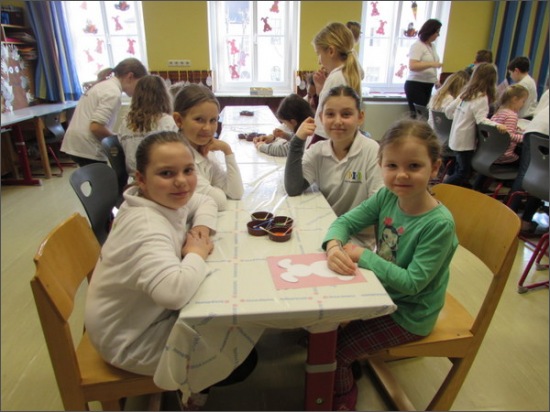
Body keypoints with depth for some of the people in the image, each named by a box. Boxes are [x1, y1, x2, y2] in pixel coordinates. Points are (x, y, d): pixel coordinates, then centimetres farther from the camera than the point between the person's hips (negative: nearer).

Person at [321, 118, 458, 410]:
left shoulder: (438, 224, -29)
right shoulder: (386, 197, -12)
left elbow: (411, 283, -27)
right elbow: (345, 221, -9)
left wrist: (362, 255, -28)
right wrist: (334, 246, -31)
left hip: (409, 314, -6)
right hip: (381, 291, 6)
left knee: (336, 348, -7)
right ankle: (347, 365, 33)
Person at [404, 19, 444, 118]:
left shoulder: (432, 46, 14)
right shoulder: (417, 46, -10)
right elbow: (412, 66, -22)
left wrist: (436, 81, 14)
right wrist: (431, 64, -29)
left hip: (427, 85, 8)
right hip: (415, 85, -8)